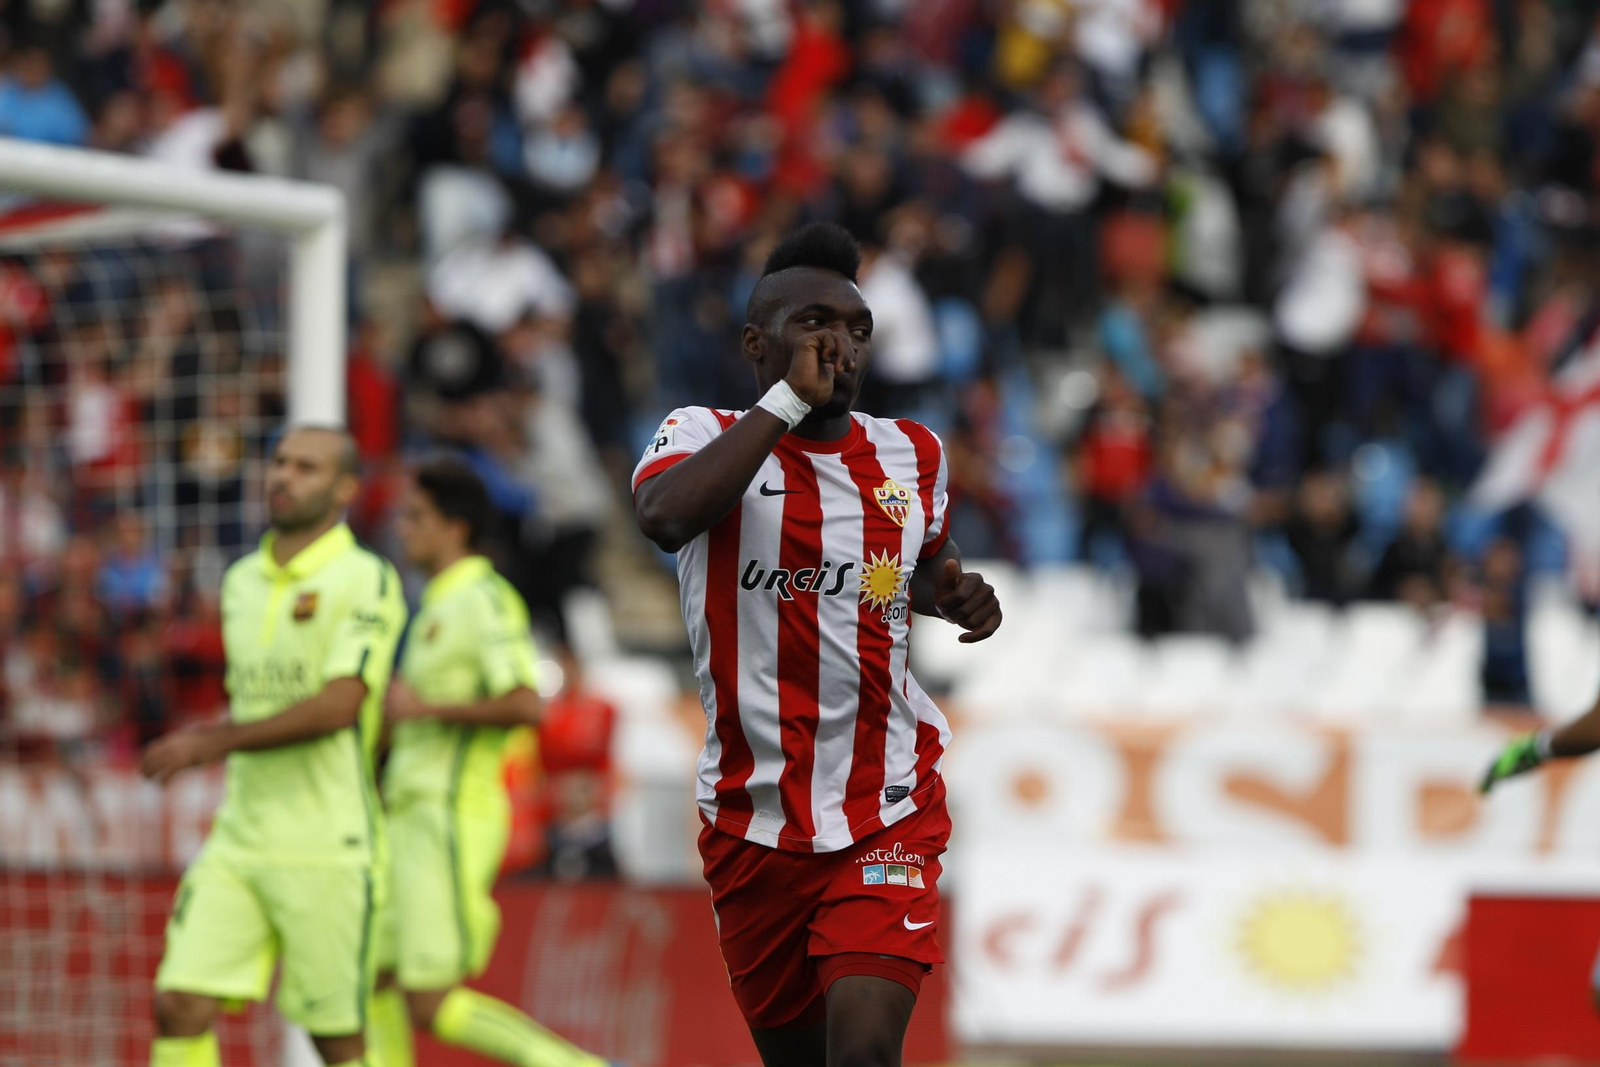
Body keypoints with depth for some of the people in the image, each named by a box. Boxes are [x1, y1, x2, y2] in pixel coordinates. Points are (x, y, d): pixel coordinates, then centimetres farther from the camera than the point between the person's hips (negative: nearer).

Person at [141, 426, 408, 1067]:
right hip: (238, 843, 6)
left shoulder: (367, 581, -8)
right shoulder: (242, 582, 14)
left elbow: (338, 706, -19)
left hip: (326, 846, -6)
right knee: (180, 1006, -8)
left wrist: (212, 743, -18)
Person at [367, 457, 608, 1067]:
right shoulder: (438, 606, 19)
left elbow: (525, 706, -23)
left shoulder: (484, 599, -11)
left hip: (452, 821, -10)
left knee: (432, 1006, -12)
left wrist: (424, 707, -19)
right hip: (410, 818, 10)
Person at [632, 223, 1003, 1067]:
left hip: (886, 814, 0)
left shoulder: (913, 455, 6)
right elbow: (663, 516, -30)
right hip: (753, 819, 0)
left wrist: (958, 596, 4)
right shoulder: (705, 436, -5)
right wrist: (790, 398, -25)